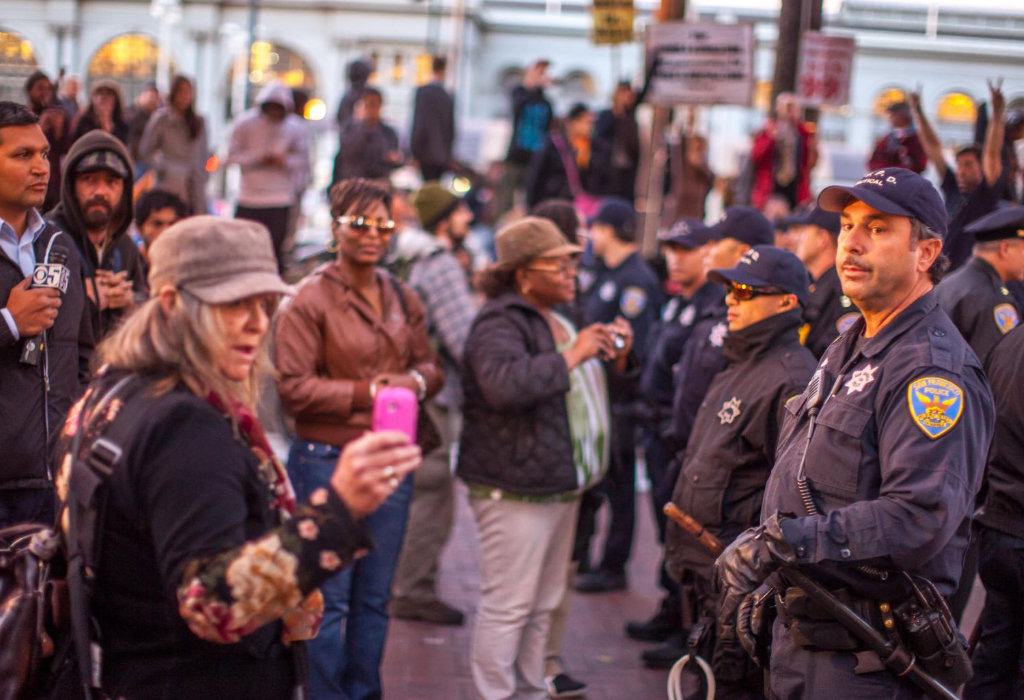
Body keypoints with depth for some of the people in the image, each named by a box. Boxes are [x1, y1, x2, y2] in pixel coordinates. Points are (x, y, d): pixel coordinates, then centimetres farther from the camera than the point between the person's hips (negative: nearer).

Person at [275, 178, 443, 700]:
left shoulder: (403, 300, 10)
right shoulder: (311, 299, -8)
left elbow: (429, 365, 19)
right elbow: (293, 386, -12)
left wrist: (417, 381, -4)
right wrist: (366, 392, -17)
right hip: (327, 460, -6)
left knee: (374, 597, 14)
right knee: (329, 597, -1)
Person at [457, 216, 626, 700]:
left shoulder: (555, 320, 17)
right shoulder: (500, 324, -14)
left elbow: (578, 392, 31)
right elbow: (505, 385, -35)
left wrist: (615, 356, 12)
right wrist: (572, 355, -26)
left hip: (559, 487, 10)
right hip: (516, 491, -10)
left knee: (543, 604, 17)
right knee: (508, 606, -6)